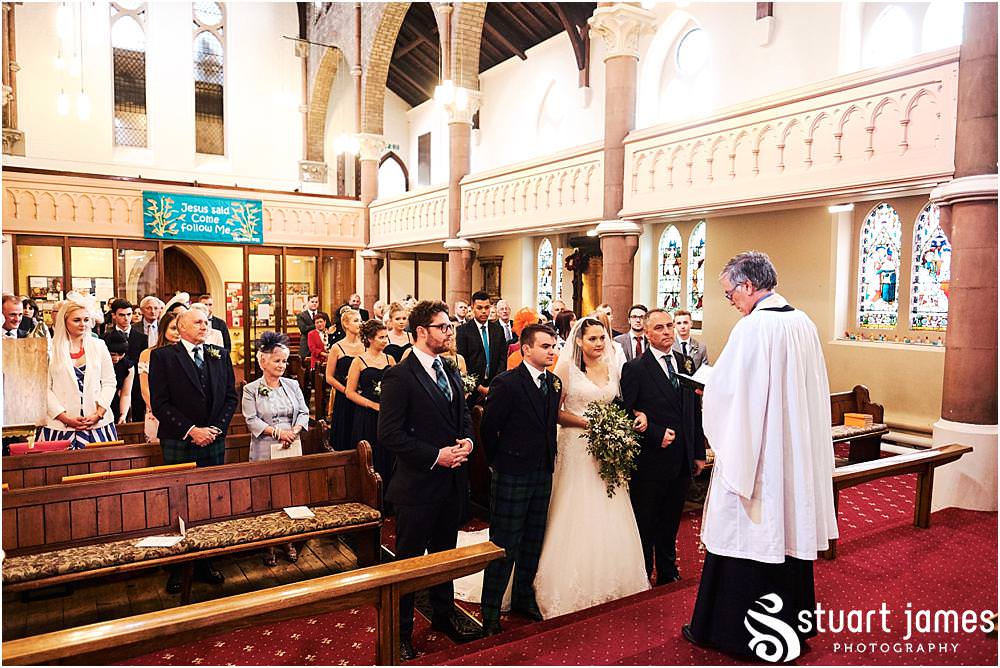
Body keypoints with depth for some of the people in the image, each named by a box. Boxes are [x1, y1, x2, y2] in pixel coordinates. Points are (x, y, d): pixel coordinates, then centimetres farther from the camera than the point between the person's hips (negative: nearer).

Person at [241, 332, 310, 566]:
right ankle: (268, 546, 14)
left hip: (292, 450, 3)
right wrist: (277, 432, -17)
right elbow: (252, 420, -9)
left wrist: (294, 432, -12)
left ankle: (289, 542, 19)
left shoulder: (292, 385, 8)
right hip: (265, 452, -3)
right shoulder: (251, 389, -2)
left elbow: (304, 412, 5)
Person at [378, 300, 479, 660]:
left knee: (445, 554, 23)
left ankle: (443, 616, 42)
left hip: (453, 482, 7)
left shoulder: (450, 372, 8)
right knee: (409, 560, 9)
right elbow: (389, 433, -21)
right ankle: (400, 632, 27)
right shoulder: (399, 376, -16)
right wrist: (436, 456, -21)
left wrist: (467, 440, -5)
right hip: (419, 485, -7)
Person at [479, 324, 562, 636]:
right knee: (505, 546, 1)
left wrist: (548, 459, 9)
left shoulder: (554, 383, 6)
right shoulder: (506, 383, -14)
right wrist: (498, 463, -1)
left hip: (543, 474, 7)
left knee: (533, 541, 17)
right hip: (512, 476, -6)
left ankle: (523, 598, 35)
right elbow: (488, 428, -10)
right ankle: (490, 611, 15)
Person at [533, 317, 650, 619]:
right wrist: (588, 423, -17)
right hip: (577, 449, -5)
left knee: (609, 519, 10)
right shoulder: (566, 368, -6)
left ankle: (609, 583, 27)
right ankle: (575, 589, 16)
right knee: (578, 516, 1)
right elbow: (555, 411, -8)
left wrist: (638, 416, -4)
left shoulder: (612, 368, 8)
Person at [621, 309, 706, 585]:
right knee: (644, 525, 8)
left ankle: (668, 575, 36)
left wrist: (699, 453, 9)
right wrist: (657, 435, -18)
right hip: (649, 462, -5)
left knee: (670, 523, 19)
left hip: (682, 463, 5)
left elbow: (696, 412, 10)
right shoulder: (635, 369, -10)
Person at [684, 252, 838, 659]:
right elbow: (809, 390, 14)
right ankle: (790, 621, 32)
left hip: (755, 457, -8)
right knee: (790, 531, 18)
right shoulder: (804, 324, 6)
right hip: (797, 455, 8)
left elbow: (724, 390, -19)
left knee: (745, 541, 4)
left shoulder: (753, 327, -19)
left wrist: (709, 396, 4)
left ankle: (730, 628, 18)